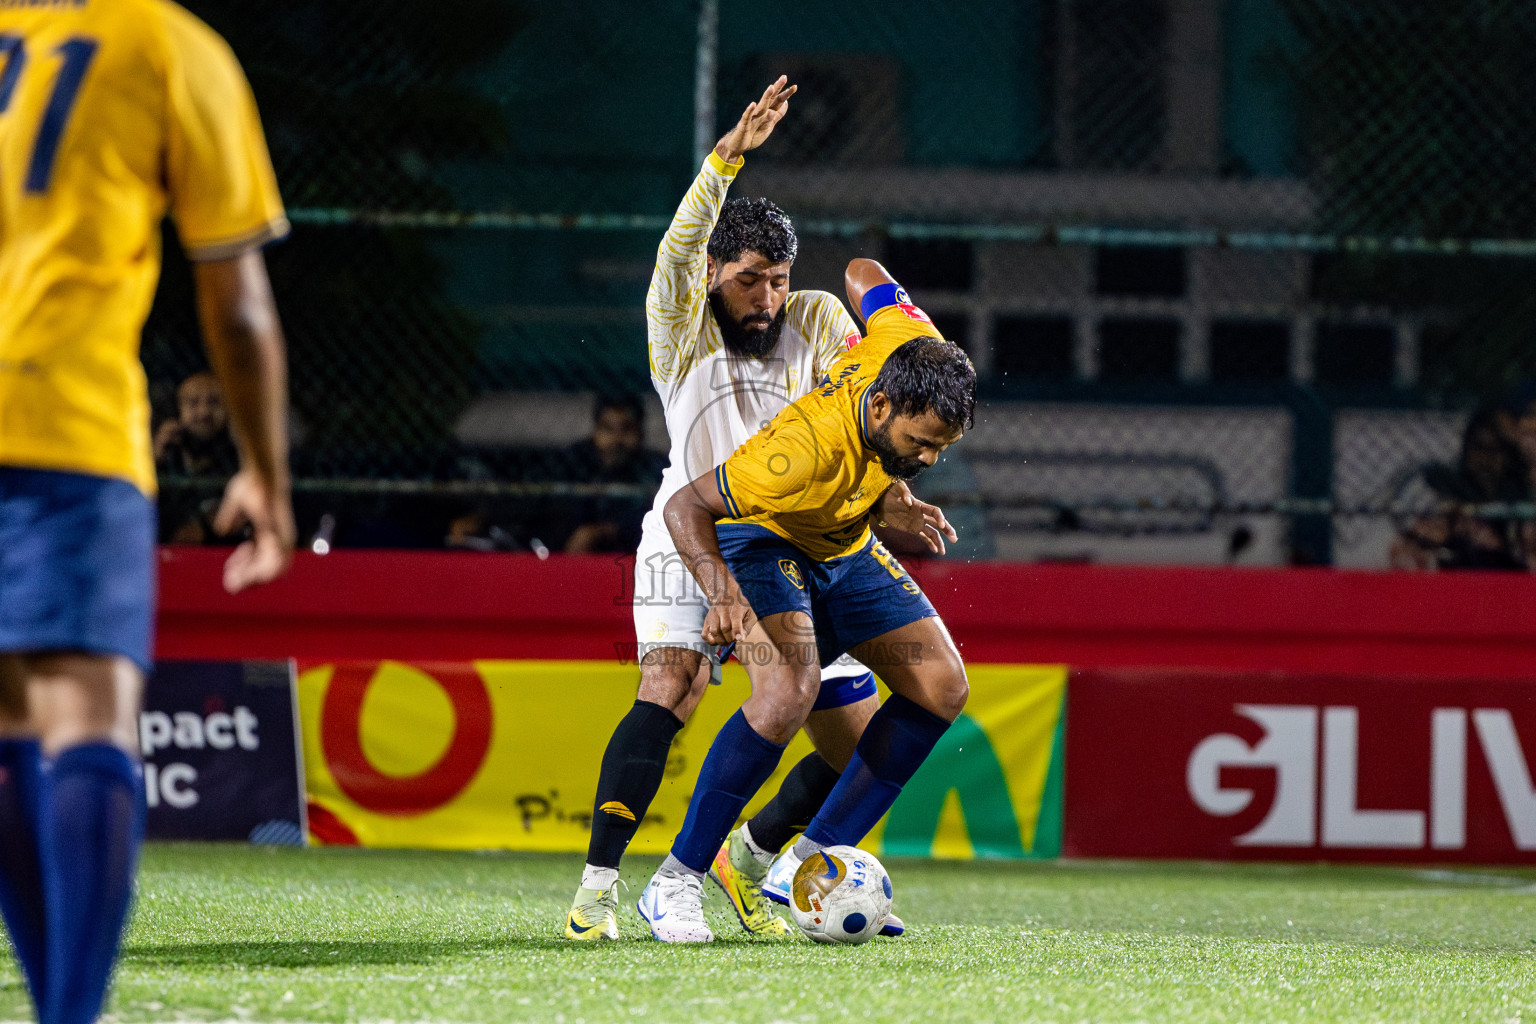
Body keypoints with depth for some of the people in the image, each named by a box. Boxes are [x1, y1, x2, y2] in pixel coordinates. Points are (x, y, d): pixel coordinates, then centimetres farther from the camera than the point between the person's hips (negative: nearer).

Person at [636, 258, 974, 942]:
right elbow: (686, 506, -33)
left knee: (942, 687, -2)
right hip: (763, 539, -8)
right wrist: (723, 592, -51)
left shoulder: (916, 350, -24)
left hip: (845, 548, 8)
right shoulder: (808, 449, -41)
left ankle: (813, 863, 4)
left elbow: (864, 275, -3)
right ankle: (674, 883, -22)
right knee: (789, 693, -32)